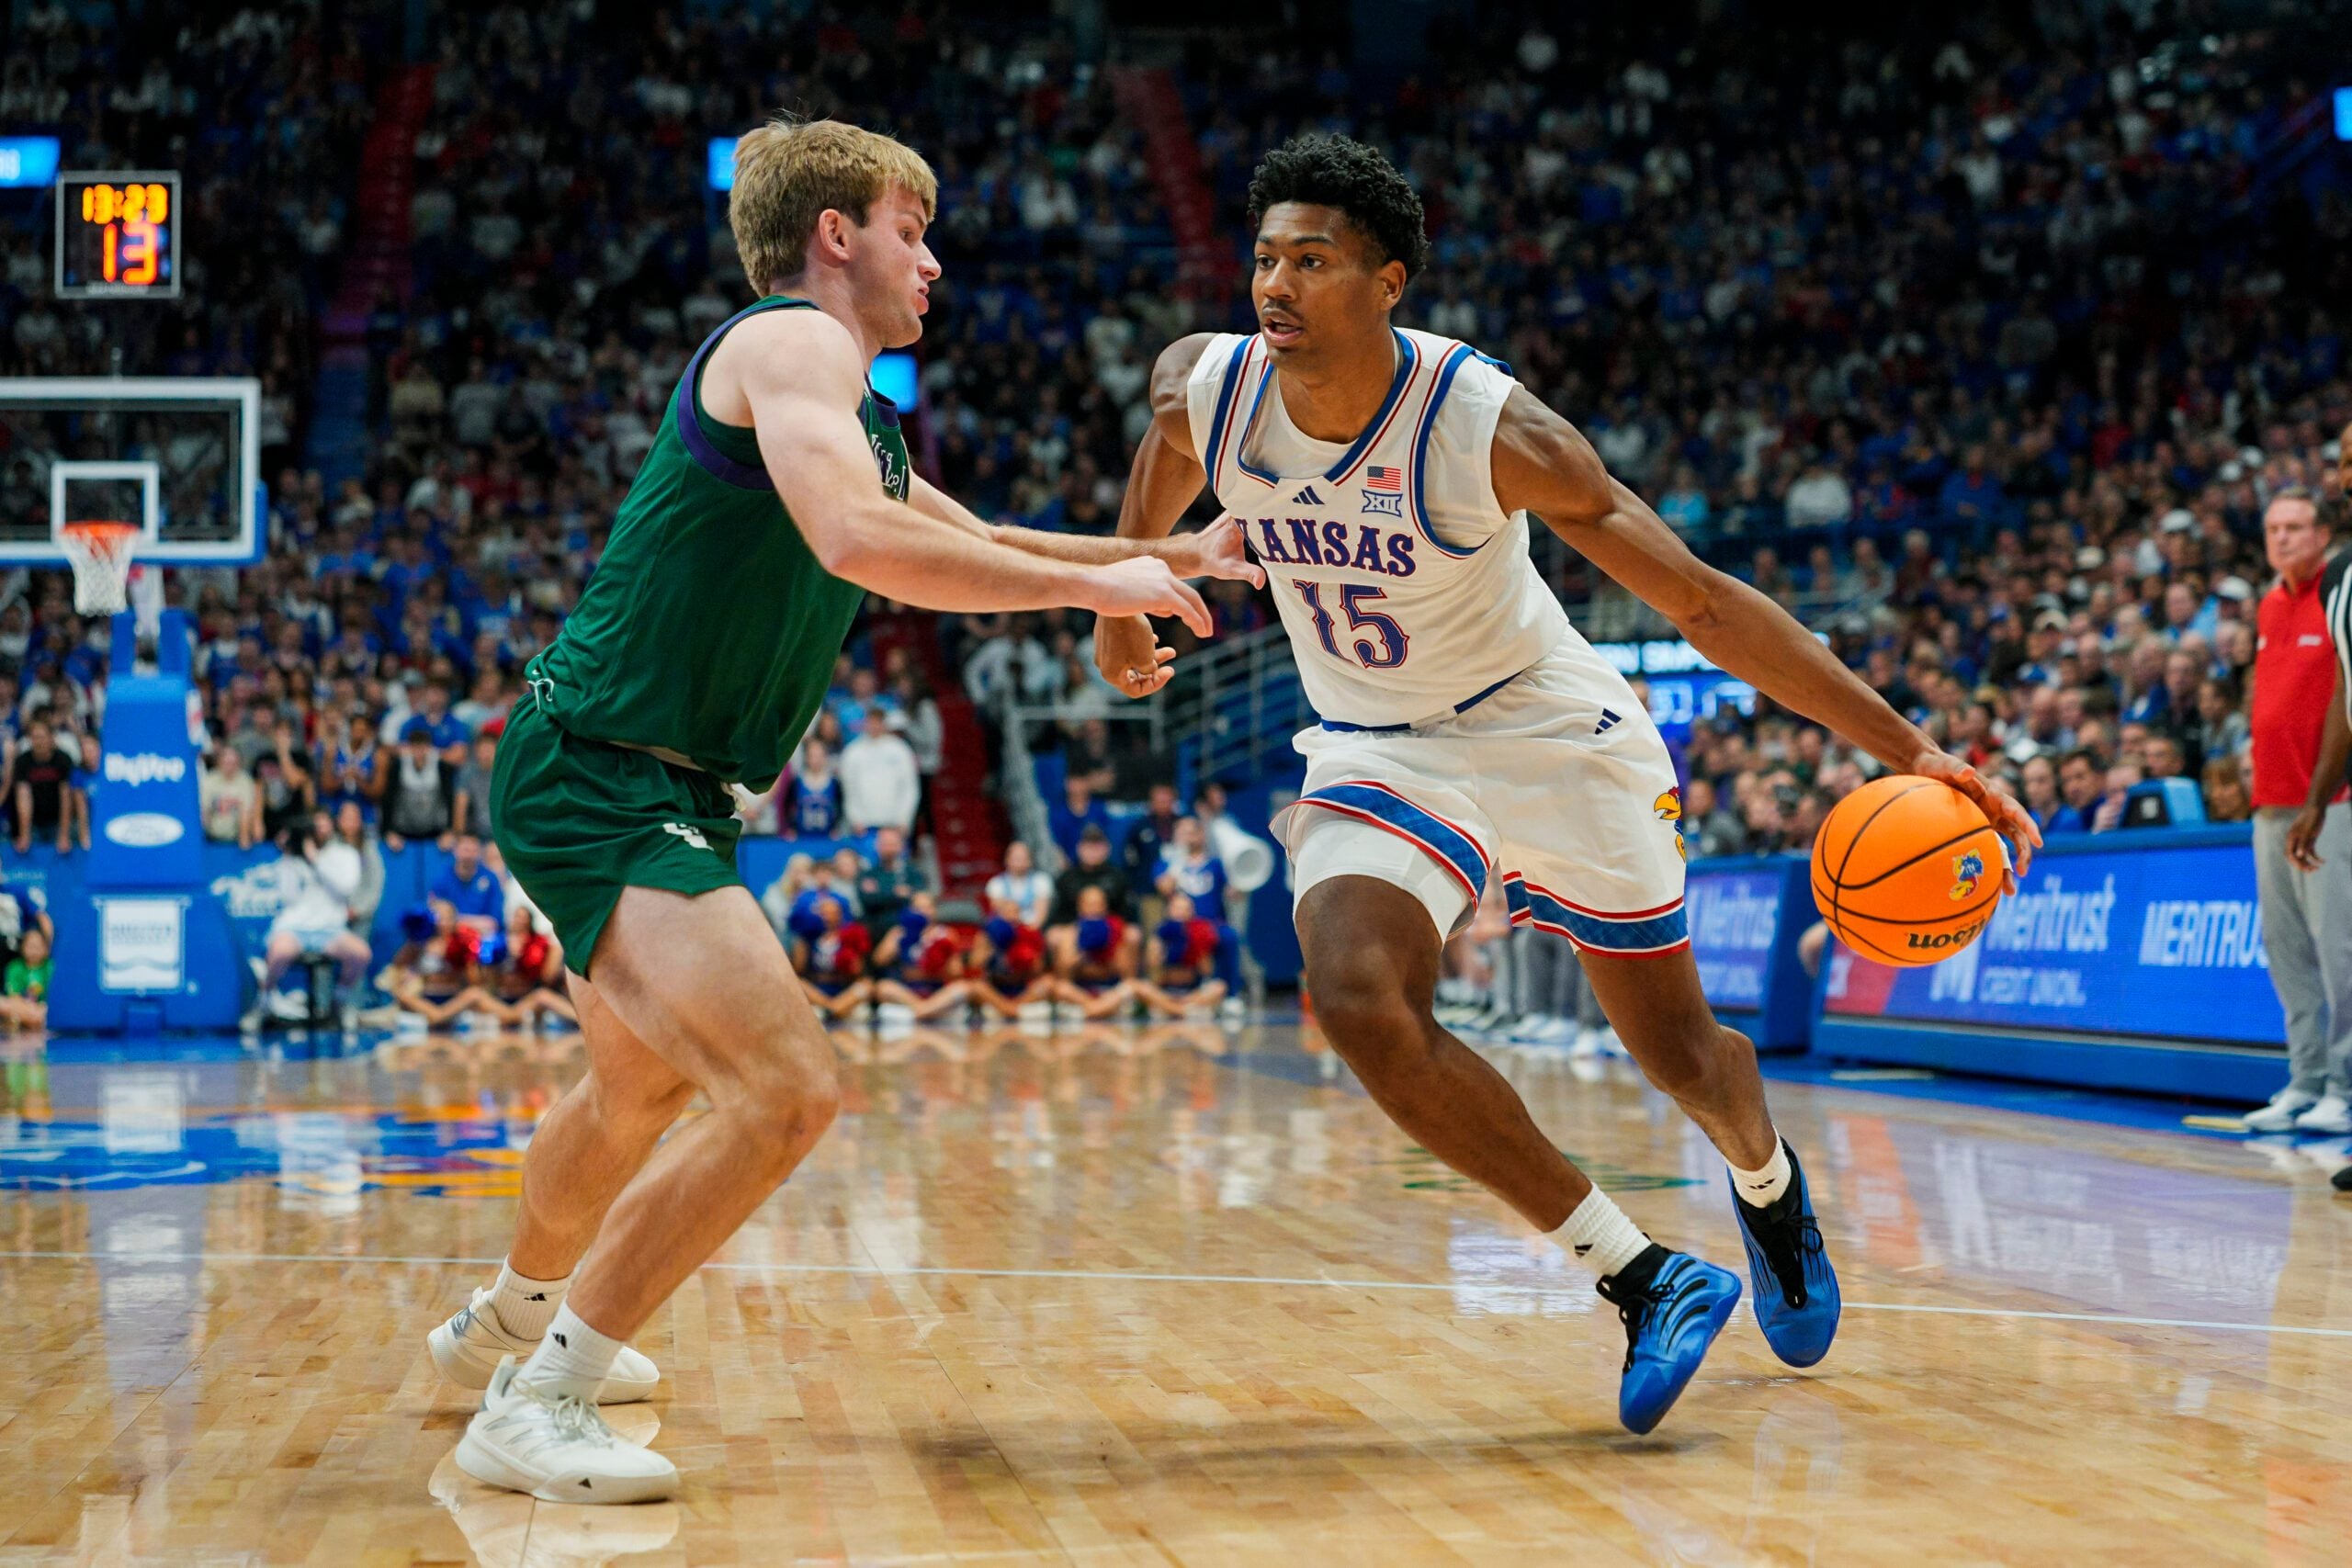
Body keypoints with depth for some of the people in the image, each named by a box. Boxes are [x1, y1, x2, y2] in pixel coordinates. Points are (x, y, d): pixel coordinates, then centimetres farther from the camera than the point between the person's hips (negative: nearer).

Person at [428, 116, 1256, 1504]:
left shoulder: (849, 405, 18)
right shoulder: (794, 343, -12)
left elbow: (969, 544, 34)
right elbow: (858, 541, -29)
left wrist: (1174, 555, 29)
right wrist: (1096, 587, -21)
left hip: (653, 792, 11)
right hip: (600, 778, -11)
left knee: (647, 1082, 31)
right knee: (787, 1089, -22)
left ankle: (505, 1323, 54)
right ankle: (531, 1408, -13)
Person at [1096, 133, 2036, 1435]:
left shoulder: (1489, 428, -28)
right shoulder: (1203, 389, -17)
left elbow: (1704, 604, -24)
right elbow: (1155, 490, 10)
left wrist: (1904, 750, -27)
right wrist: (1118, 616, 25)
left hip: (1553, 736, -2)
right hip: (1377, 755, 3)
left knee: (1680, 1052, 10)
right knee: (1360, 1003, -27)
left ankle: (1767, 1186, 50)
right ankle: (1643, 1280, -15)